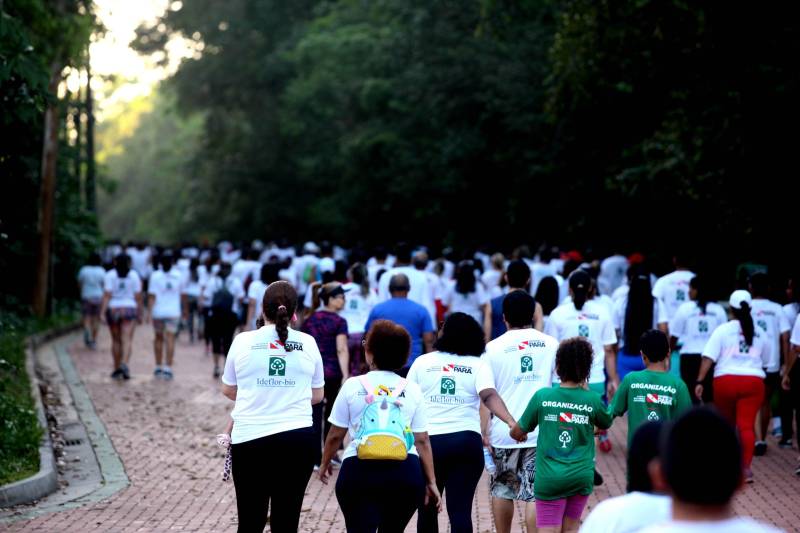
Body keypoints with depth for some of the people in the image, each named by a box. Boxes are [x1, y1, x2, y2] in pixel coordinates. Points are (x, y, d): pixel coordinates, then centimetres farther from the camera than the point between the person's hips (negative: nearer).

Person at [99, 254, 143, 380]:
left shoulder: (110, 275, -3)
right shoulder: (134, 275, 1)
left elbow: (107, 295, -12)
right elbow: (138, 297, 0)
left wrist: (102, 312, -14)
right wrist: (139, 314, 8)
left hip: (113, 310, 1)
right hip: (129, 310, -1)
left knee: (116, 341, 12)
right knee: (127, 340, -8)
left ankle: (117, 370, 16)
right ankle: (124, 364, -30)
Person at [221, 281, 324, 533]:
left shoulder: (243, 341, 0)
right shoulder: (307, 343, 2)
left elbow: (228, 390, 13)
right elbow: (317, 395, 12)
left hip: (250, 439, 0)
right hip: (298, 439, 1)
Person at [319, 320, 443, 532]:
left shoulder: (352, 386, 2)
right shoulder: (412, 390, 7)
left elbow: (335, 435, 6)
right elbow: (422, 441, 6)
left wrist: (325, 463, 23)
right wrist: (431, 482, 12)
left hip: (360, 469, -3)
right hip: (405, 472, 3)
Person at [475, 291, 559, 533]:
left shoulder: (494, 348, -1)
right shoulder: (550, 345, 2)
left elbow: (487, 393, -9)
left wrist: (484, 431, -5)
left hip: (504, 432, 0)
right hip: (541, 431, 0)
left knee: (502, 489, 18)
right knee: (535, 494, -1)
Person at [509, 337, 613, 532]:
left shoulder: (542, 396, -7)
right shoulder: (593, 400, -4)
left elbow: (517, 432, 2)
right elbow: (606, 424, 18)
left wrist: (515, 434, 26)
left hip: (549, 478, -2)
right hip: (581, 477, 2)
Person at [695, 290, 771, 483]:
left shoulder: (723, 330, 1)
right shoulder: (760, 333, 11)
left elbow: (708, 358, -7)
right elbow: (765, 361, 16)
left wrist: (699, 382, -7)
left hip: (726, 380, -1)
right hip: (753, 381, 1)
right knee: (746, 425, -5)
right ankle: (746, 467, -18)